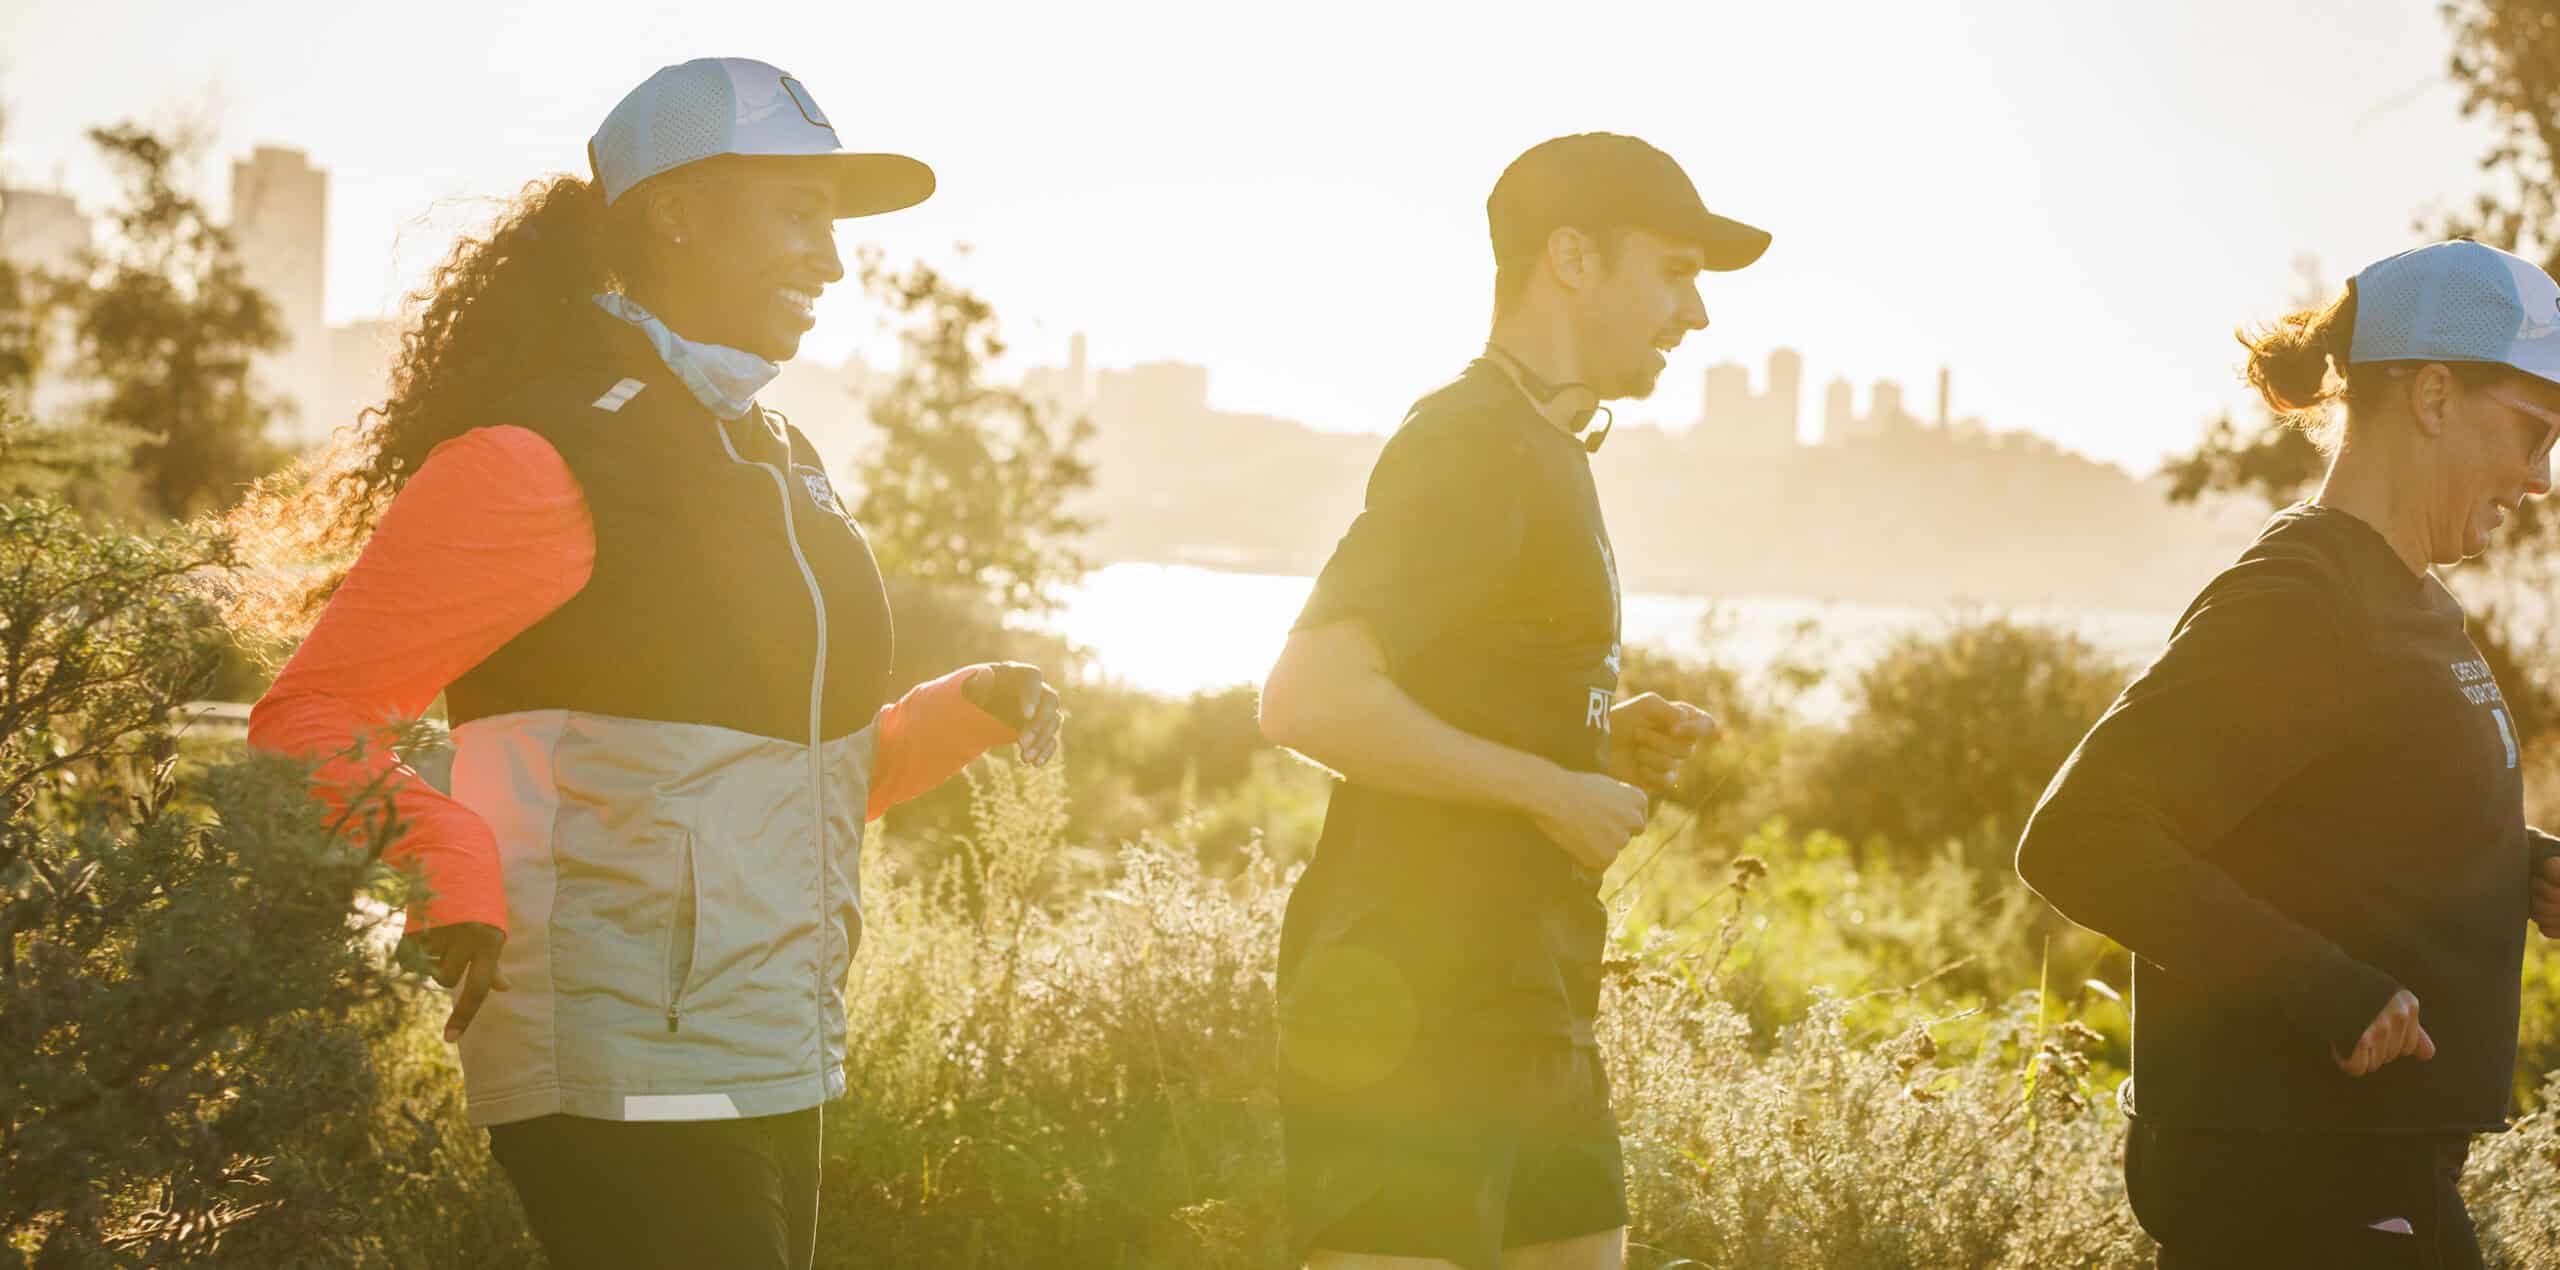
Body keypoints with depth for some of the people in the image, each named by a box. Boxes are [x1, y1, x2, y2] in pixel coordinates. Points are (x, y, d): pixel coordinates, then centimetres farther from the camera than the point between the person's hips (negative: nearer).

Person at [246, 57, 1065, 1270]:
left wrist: (964, 712, 7)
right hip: (620, 1086, -9)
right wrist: (452, 873, -28)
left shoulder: (774, 460, 16)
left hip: (767, 1072, 9)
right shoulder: (543, 457, -11)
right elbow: (310, 717, -12)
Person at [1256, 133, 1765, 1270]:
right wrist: (1552, 788, -17)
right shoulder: (1472, 446, -13)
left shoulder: (1541, 452, 19)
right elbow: (1309, 697, -25)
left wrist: (1605, 740, 10)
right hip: (1415, 1009, -10)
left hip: (1526, 1020, 10)